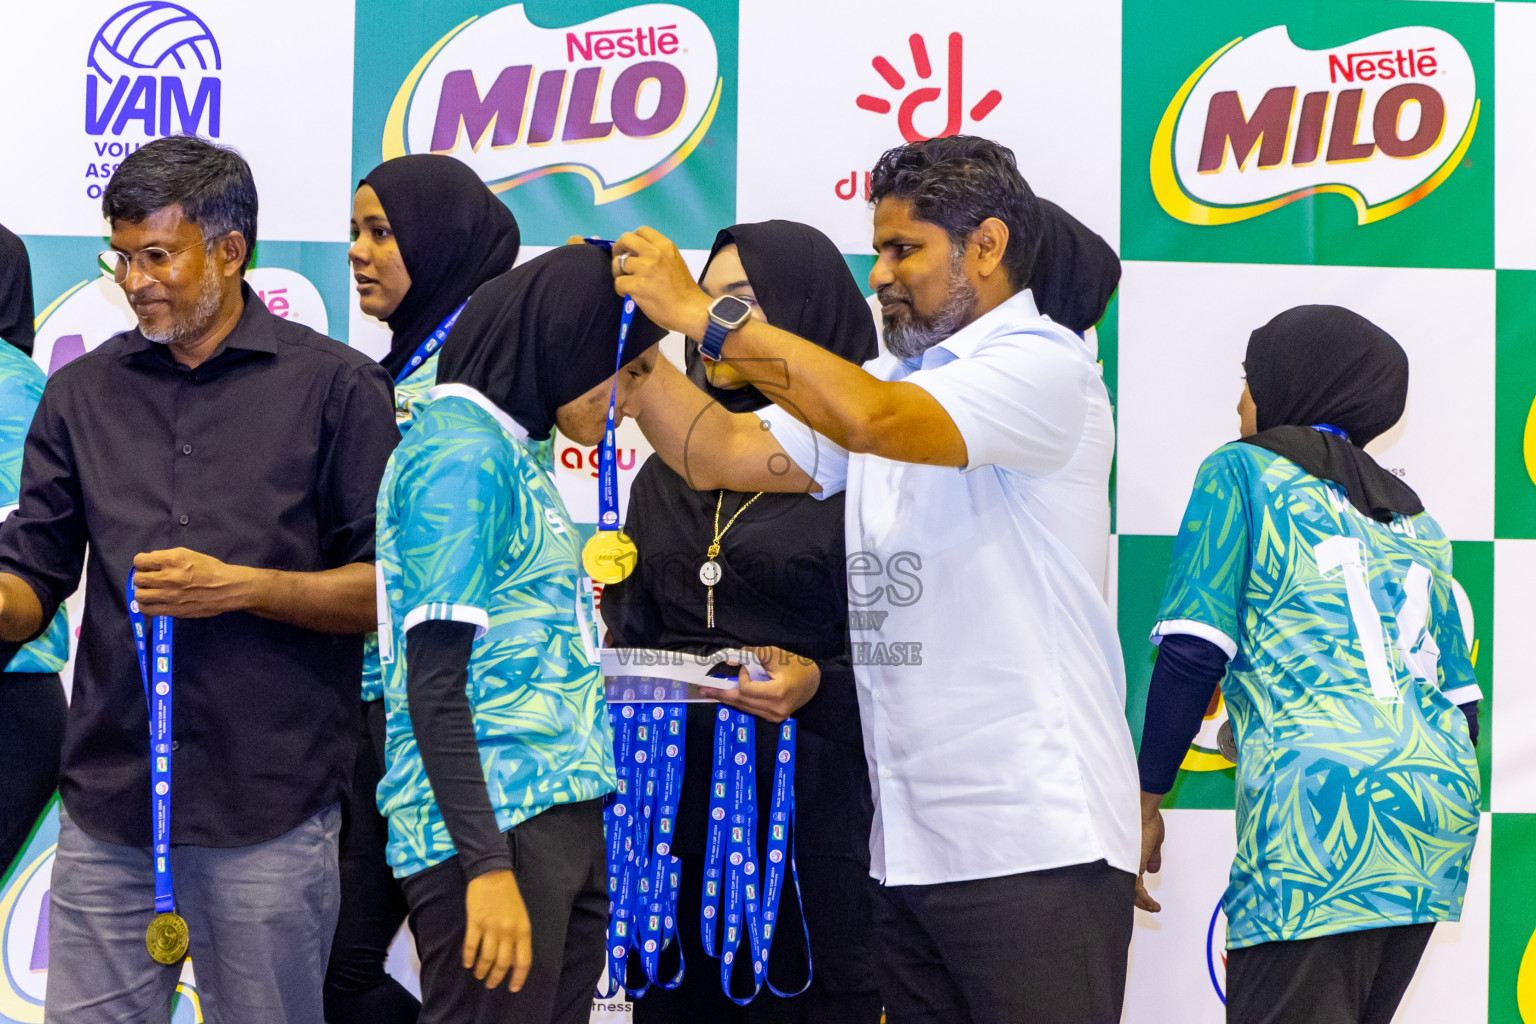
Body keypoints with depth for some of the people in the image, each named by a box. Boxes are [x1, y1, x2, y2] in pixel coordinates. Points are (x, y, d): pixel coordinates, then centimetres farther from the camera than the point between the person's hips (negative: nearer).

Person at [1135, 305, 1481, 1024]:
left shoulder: (1242, 471, 8)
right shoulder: (1413, 515, 25)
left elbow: (1194, 654, -3)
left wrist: (1145, 804, 1)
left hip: (1321, 801, -7)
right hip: (1441, 810, 7)